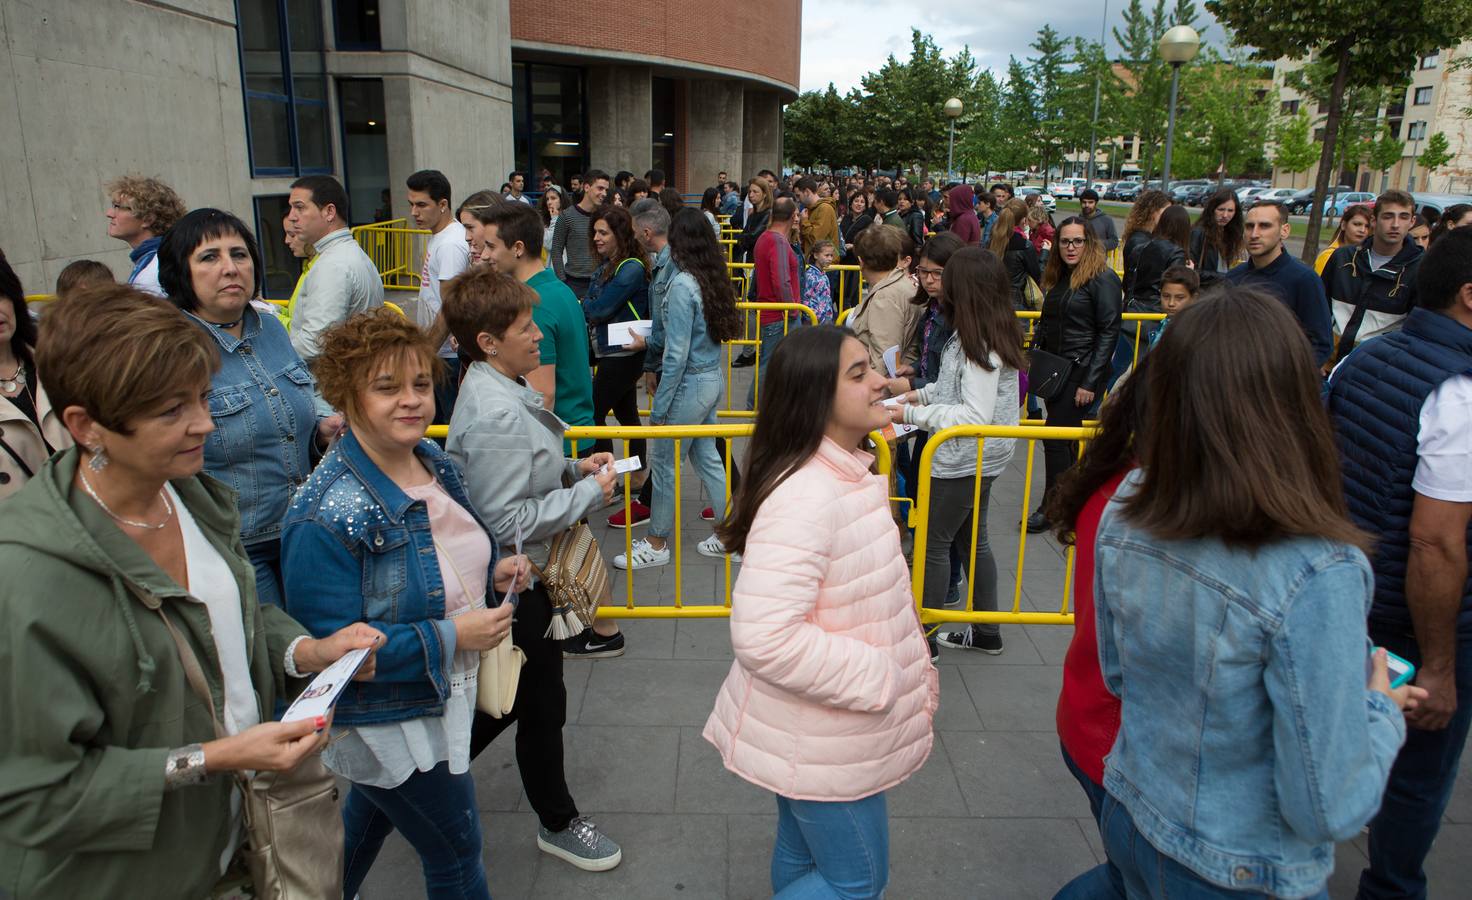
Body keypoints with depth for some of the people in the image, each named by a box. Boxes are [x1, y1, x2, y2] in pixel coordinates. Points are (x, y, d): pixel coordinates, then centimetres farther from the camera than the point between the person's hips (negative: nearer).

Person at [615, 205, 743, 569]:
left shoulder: (680, 284, -21)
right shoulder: (708, 277, 6)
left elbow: (677, 354, -21)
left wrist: (658, 408, -16)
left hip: (690, 384, -9)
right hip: (711, 378, 9)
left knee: (662, 460, 5)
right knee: (707, 457, 17)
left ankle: (656, 545, 20)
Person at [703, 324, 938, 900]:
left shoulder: (847, 473, 2)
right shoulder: (803, 498, -30)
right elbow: (764, 638, -36)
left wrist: (913, 669, 10)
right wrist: (883, 679, -26)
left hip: (827, 730, 9)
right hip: (822, 742, -9)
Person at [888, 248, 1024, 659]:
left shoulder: (980, 345, -23)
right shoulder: (991, 334, 6)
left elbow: (976, 415, -26)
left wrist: (912, 414, -22)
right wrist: (922, 394, 5)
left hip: (965, 460, -10)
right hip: (981, 458, 10)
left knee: (933, 543, 2)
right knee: (973, 539, 19)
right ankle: (987, 632, 32)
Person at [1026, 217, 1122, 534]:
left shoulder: (1103, 279, -11)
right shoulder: (1058, 277, 13)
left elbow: (1109, 332, -14)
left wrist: (1090, 382, -18)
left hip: (1081, 371, -7)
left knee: (1056, 435, -8)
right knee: (1067, 439, 13)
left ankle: (1051, 508, 5)